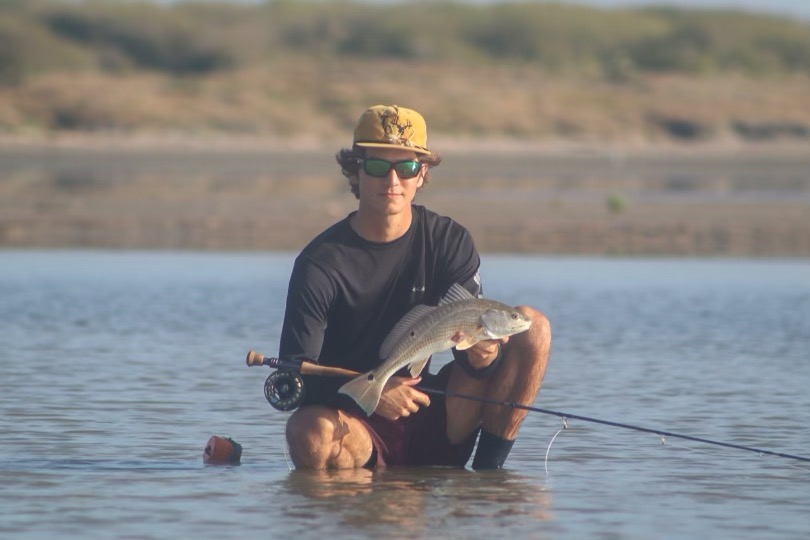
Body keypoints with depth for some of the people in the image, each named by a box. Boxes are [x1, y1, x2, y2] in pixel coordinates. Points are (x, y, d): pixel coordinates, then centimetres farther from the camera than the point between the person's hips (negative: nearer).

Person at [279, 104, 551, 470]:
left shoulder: (449, 242, 2)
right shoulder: (319, 265, -10)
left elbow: (470, 334, -4)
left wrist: (483, 354, -30)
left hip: (429, 420, 4)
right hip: (355, 423, -4)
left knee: (532, 326, -11)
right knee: (311, 433, -41)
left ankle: (488, 471, -12)